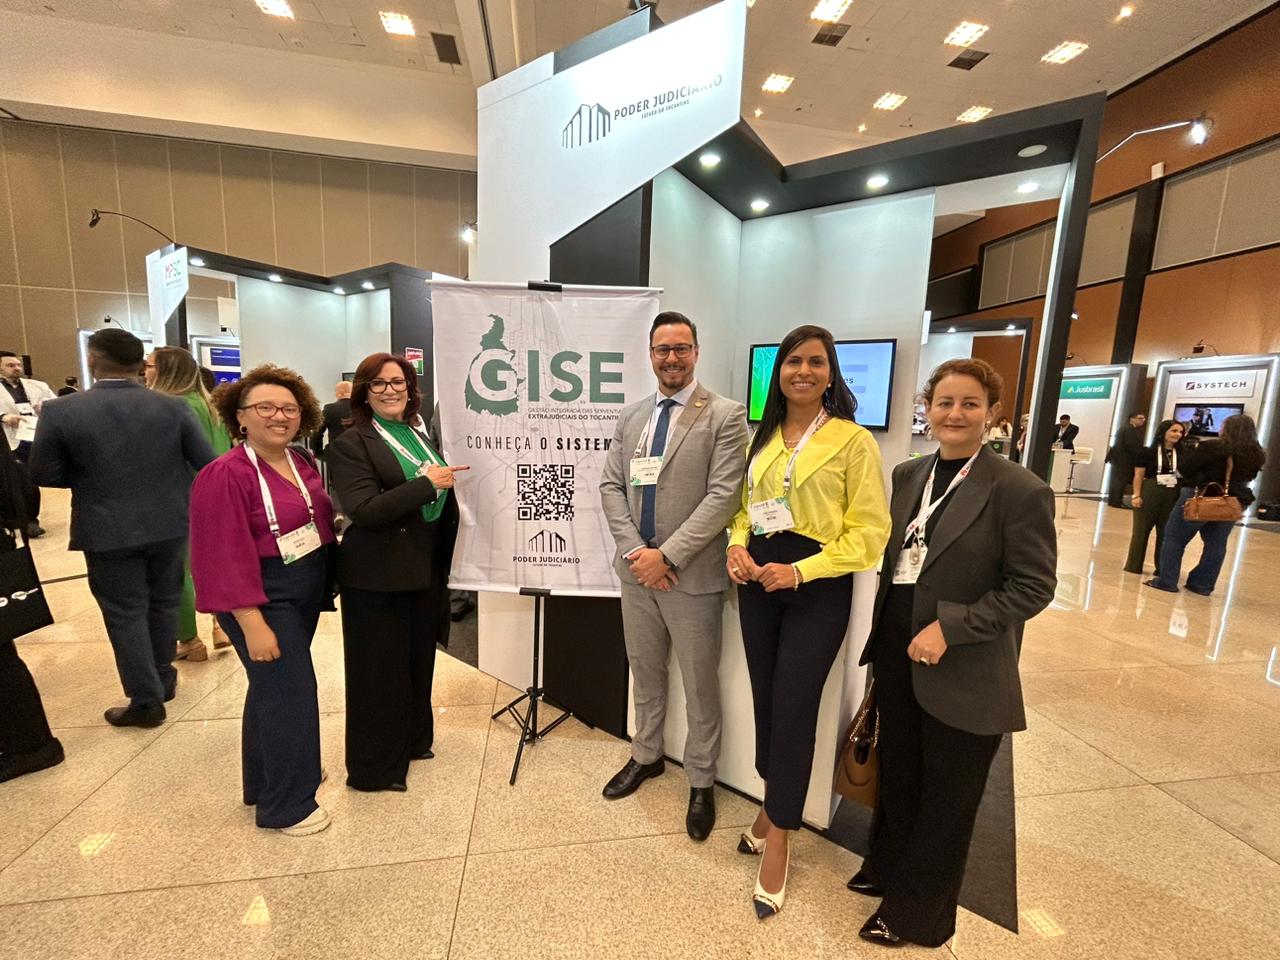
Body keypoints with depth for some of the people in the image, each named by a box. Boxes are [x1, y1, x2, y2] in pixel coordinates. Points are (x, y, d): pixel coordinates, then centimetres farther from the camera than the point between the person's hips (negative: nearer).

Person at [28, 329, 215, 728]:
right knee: (163, 603, 19)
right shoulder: (174, 407, -10)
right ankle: (163, 678, 36)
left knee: (125, 614, 10)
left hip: (108, 531, -2)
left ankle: (146, 701, 17)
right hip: (169, 523, 2)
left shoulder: (60, 411, -12)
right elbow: (208, 464, -7)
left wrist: (92, 476, 13)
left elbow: (44, 475, -4)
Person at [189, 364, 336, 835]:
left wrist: (323, 579, 7)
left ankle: (268, 778, 43)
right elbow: (225, 557, -21)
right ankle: (285, 805, 21)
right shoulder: (225, 475, -18)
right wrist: (252, 624, -21)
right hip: (262, 598, -8)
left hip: (307, 589, 8)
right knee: (289, 693, 1)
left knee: (275, 687, 22)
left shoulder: (301, 462, 3)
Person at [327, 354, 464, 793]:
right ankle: (374, 766, 27)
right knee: (380, 670, 7)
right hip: (378, 575, -7)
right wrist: (426, 484, -23)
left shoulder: (422, 434, 10)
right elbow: (364, 509, -23)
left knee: (419, 661, 20)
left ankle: (413, 740, 41)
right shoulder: (351, 443, -10)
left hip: (426, 569, 7)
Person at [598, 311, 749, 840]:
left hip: (691, 576, -5)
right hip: (637, 571, 5)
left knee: (700, 684, 12)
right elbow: (611, 487, 5)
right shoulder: (631, 416, 9)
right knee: (645, 673, 22)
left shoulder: (725, 415, -8)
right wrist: (634, 550, -9)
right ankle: (646, 756, 45)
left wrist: (666, 555, -18)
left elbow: (723, 496, -16)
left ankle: (701, 782, 34)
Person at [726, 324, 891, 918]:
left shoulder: (854, 441, -6)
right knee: (766, 701, 14)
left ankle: (778, 838, 24)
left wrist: (800, 570, -19)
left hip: (818, 587, -4)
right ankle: (774, 803, 39)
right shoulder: (762, 438, 9)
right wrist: (737, 546, -7)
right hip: (760, 580, 5)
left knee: (794, 709, 2)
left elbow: (870, 531, -10)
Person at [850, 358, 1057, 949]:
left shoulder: (1020, 490, -15)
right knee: (896, 774, 24)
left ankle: (916, 913, 39)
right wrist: (883, 633, 9)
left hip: (963, 673, -5)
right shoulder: (907, 475, 4)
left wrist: (950, 628, -22)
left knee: (944, 799, 16)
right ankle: (887, 869, 49)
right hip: (897, 652, 6)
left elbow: (1033, 586, -15)